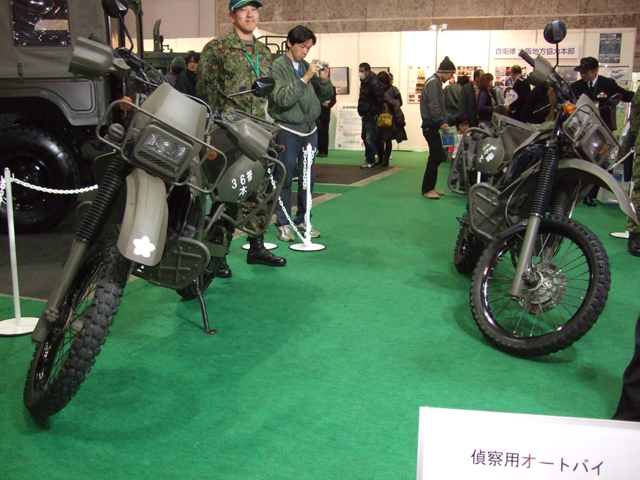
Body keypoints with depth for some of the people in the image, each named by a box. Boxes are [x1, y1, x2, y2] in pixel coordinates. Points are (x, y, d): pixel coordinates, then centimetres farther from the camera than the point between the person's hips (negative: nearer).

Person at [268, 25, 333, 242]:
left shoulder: (307, 66, 9)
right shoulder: (278, 66, -8)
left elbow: (325, 96, 13)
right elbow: (282, 99, -20)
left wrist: (324, 79, -6)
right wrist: (306, 77, -22)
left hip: (309, 129, 6)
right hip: (287, 130, -6)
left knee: (308, 178, 10)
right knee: (285, 179, 0)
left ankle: (303, 220, 21)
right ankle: (283, 224, 9)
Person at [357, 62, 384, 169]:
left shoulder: (373, 83, -18)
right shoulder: (364, 81, 10)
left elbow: (380, 99, -23)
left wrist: (371, 111, -18)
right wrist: (361, 110, 13)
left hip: (371, 115, -10)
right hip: (365, 115, 10)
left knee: (369, 138, -7)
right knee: (365, 137, 16)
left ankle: (370, 161, 0)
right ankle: (369, 158, 26)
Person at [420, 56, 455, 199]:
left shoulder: (437, 82, 19)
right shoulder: (433, 82, -12)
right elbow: (433, 105, -20)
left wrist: (443, 121, 12)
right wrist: (441, 122, -19)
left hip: (433, 125, 10)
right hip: (430, 125, -10)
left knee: (437, 156, 11)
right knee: (437, 156, -10)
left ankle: (430, 186, 16)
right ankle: (427, 189, -5)